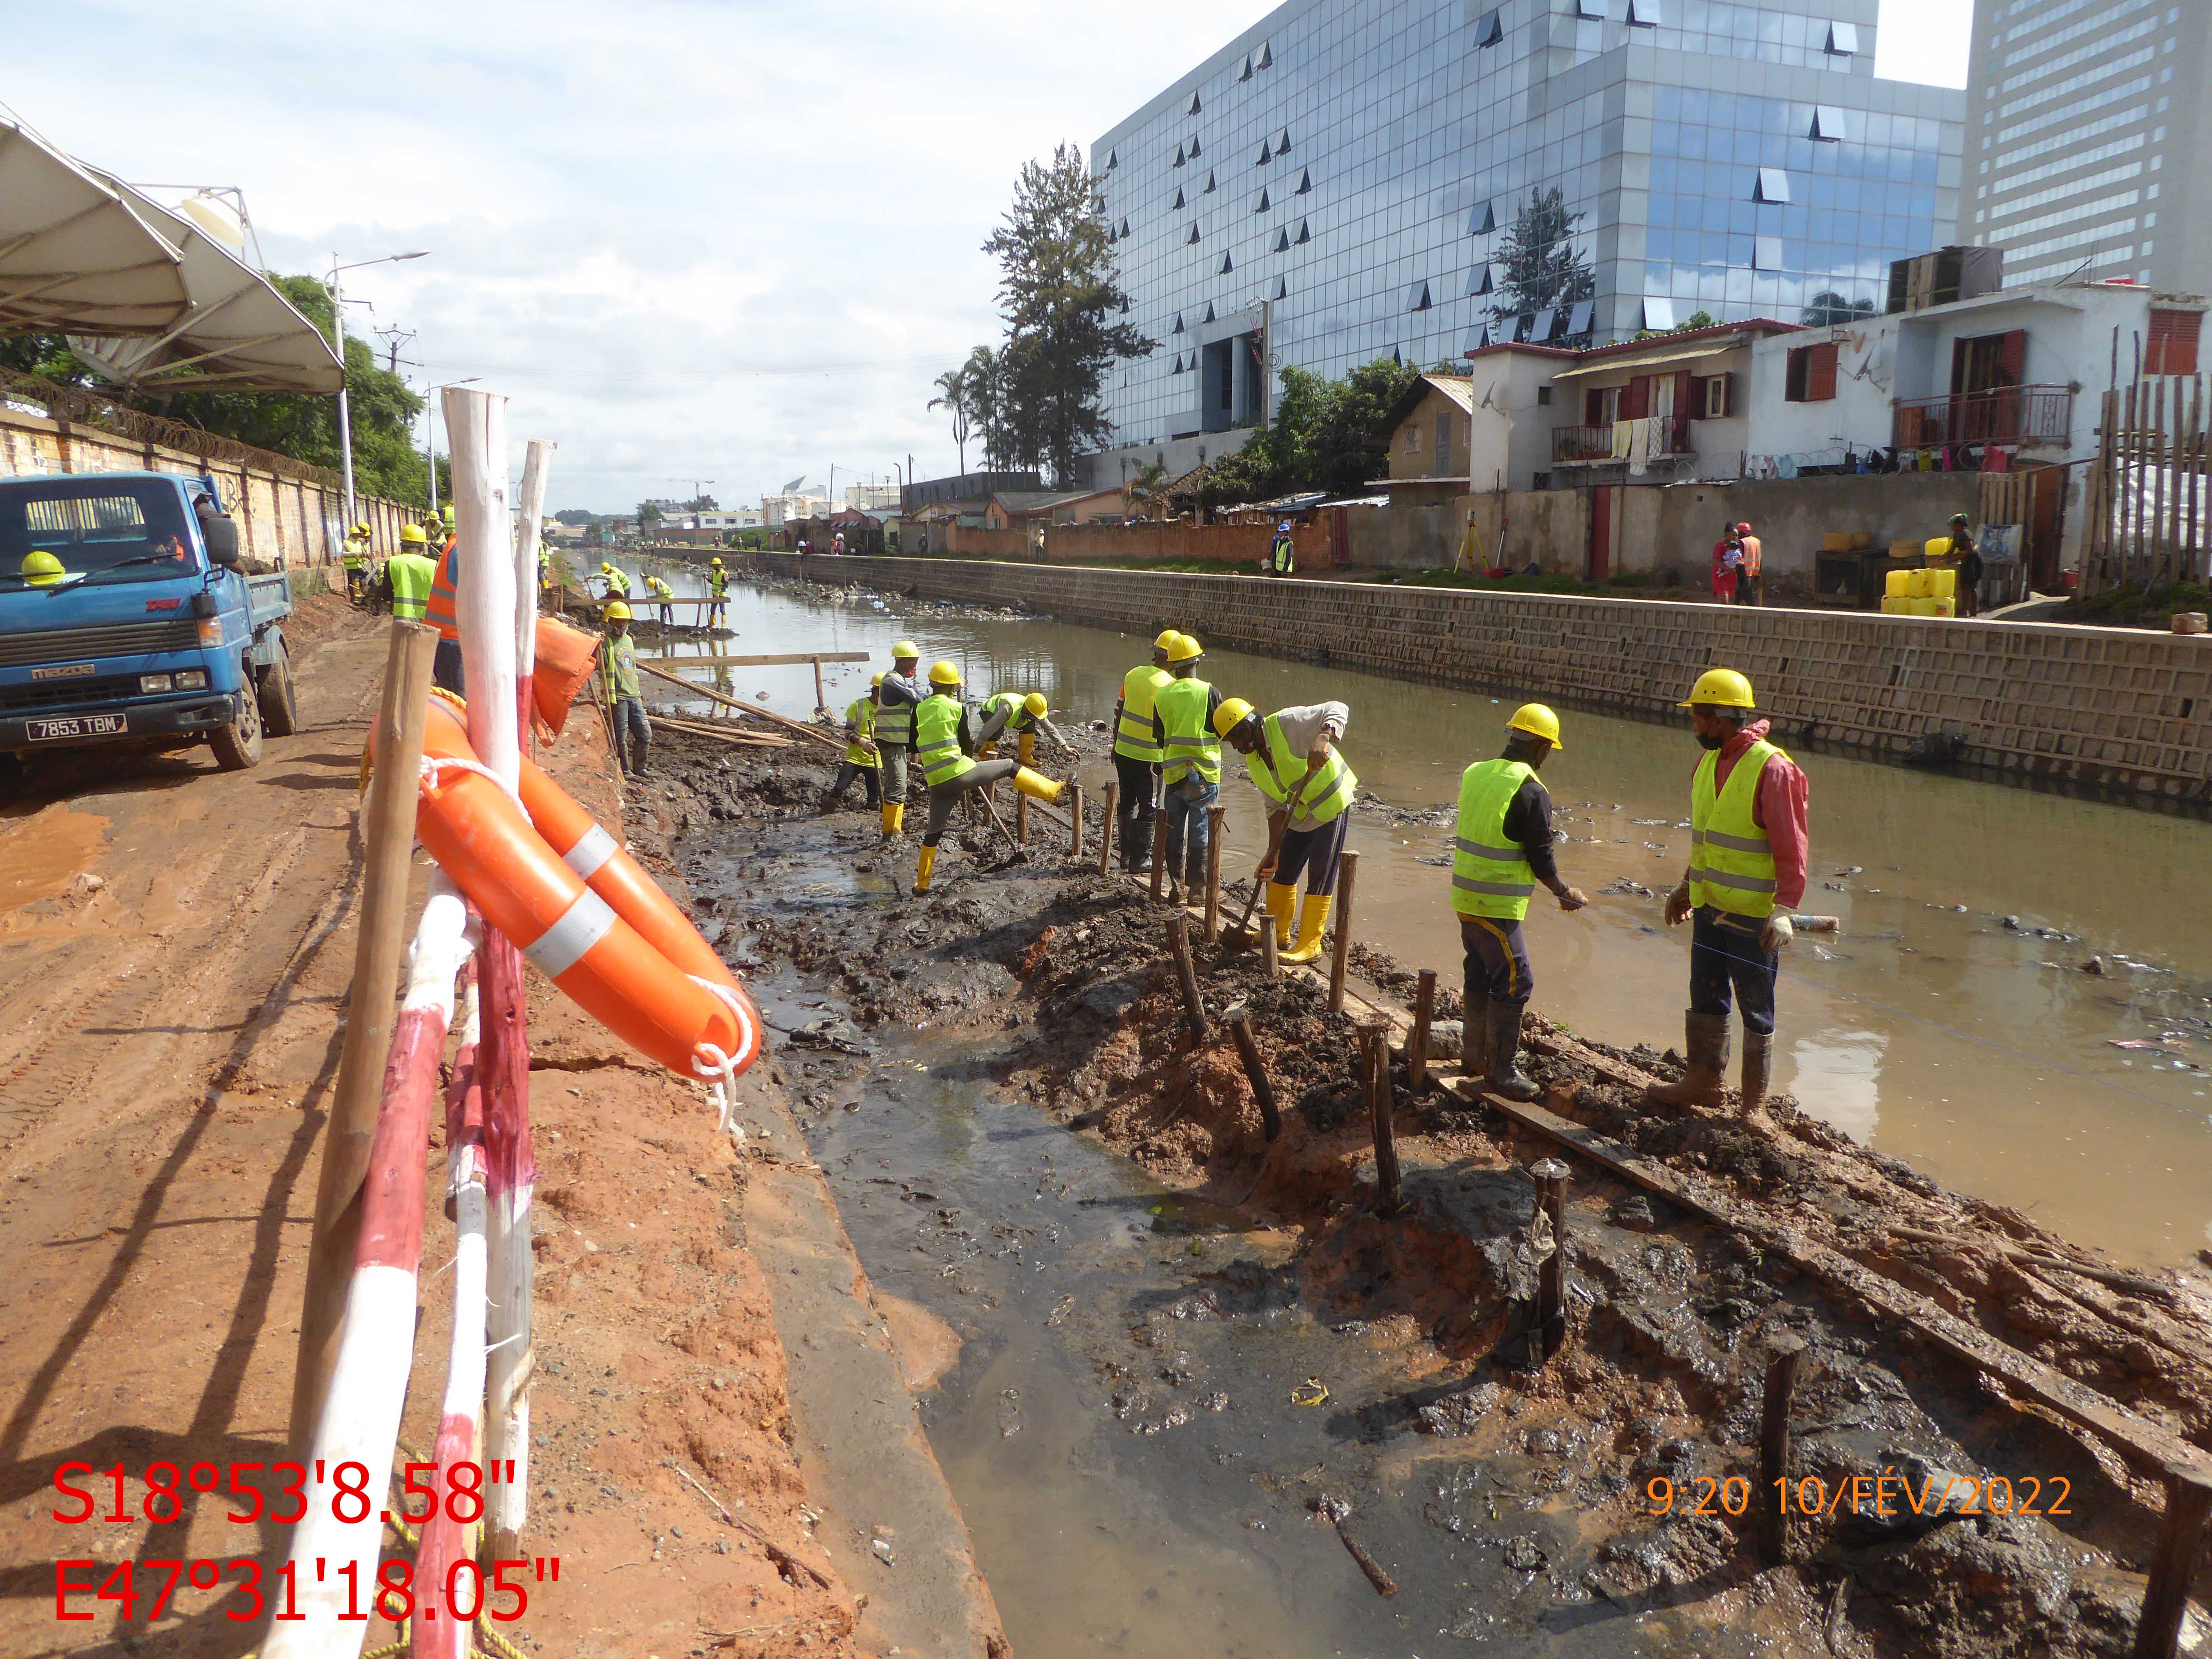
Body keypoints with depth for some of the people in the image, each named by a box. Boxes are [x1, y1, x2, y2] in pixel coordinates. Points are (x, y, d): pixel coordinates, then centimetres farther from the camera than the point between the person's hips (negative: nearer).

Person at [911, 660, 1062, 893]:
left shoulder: (919, 710, 5)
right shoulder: (957, 708, -3)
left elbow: (913, 746, 11)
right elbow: (967, 745, 3)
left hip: (937, 784, 4)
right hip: (961, 773, -4)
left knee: (934, 831, 15)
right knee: (1010, 767, 13)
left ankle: (922, 883, 18)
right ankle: (1053, 791, 15)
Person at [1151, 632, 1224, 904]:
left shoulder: (1163, 695, 0)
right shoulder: (1209, 693, -11)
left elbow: (1158, 735, 8)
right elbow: (1222, 731, -6)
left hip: (1173, 772, 3)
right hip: (1204, 772, -3)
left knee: (1175, 830, 11)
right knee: (1200, 830, 4)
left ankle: (1177, 885, 15)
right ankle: (1197, 885, 8)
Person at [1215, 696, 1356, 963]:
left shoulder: (1287, 723, -22)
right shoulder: (1254, 760, 1)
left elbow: (1338, 710, -28)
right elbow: (1276, 807, 1)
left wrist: (1323, 739, -47)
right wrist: (1272, 852, -6)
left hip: (1332, 806, -8)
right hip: (1299, 814, 8)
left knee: (1320, 879, -4)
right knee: (1282, 872, 15)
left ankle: (1309, 946, 4)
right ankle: (1278, 934, 31)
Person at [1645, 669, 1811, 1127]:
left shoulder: (1772, 769, -16)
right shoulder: (1707, 764, 9)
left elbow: (1791, 849, -18)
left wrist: (1784, 910, -25)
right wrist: (1687, 887, 24)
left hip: (1754, 916, -7)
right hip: (1709, 908, 7)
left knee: (1756, 1011, 5)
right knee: (1705, 998, 16)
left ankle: (1754, 1104, 16)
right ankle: (1702, 1081, 30)